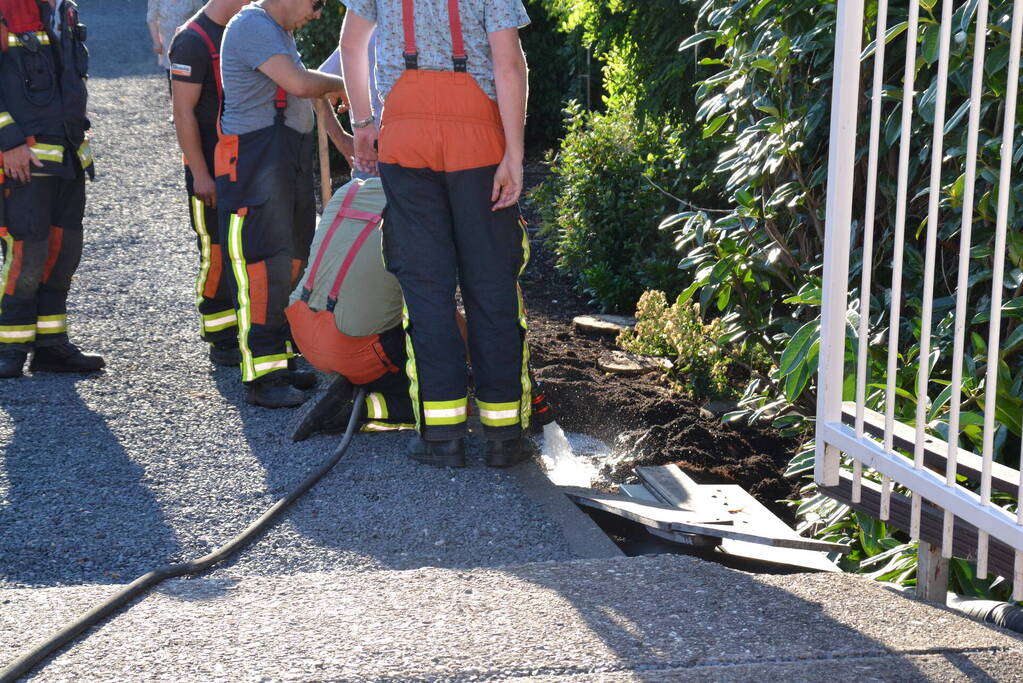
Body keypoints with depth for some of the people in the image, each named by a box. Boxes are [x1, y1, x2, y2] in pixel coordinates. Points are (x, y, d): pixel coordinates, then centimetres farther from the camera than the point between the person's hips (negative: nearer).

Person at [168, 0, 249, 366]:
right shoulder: (193, 40, -12)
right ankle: (221, 341, 6)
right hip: (212, 171, -8)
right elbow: (184, 111, -15)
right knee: (218, 255, -3)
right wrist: (200, 174, -19)